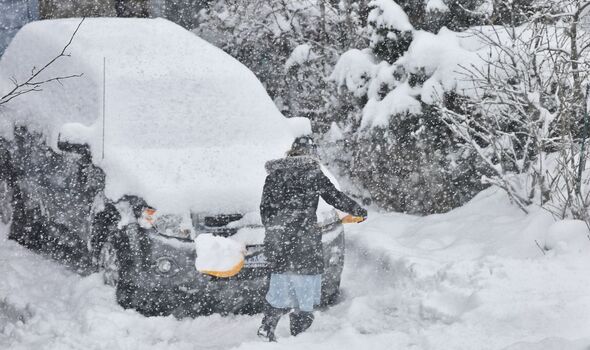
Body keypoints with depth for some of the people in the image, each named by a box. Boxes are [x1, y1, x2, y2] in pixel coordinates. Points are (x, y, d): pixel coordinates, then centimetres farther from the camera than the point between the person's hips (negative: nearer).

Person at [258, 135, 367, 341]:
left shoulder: (274, 174, 10)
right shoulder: (312, 173, -4)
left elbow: (265, 208, 12)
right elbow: (335, 197, 0)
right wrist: (358, 211, 14)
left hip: (277, 240, 5)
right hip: (303, 238, -5)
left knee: (281, 286, 15)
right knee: (304, 288, 5)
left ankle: (267, 328, 6)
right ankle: (298, 335, 5)